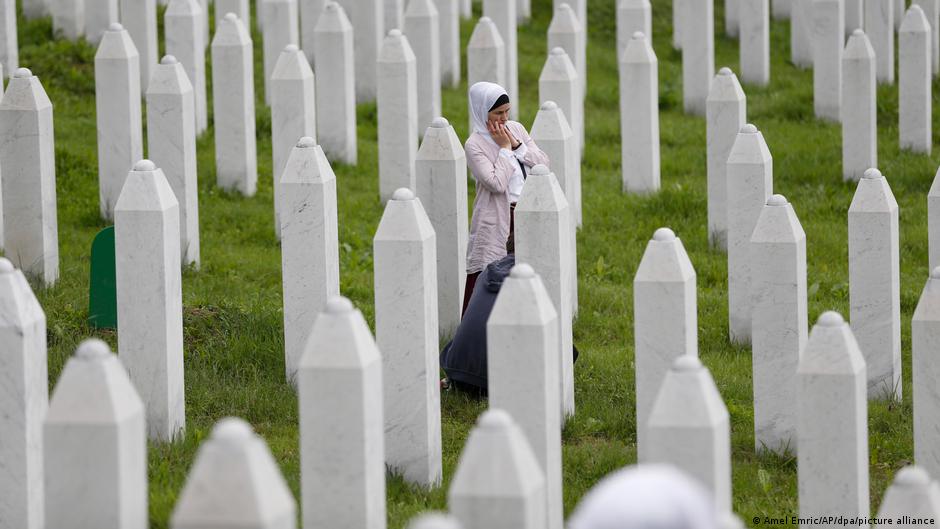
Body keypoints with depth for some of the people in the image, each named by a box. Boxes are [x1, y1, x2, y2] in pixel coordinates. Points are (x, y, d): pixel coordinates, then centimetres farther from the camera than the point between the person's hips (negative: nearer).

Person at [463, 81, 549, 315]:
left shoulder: (516, 129, 8)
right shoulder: (474, 145, -11)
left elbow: (543, 163, 3)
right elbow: (497, 183, -20)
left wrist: (517, 144, -7)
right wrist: (505, 148, -13)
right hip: (495, 218, -6)